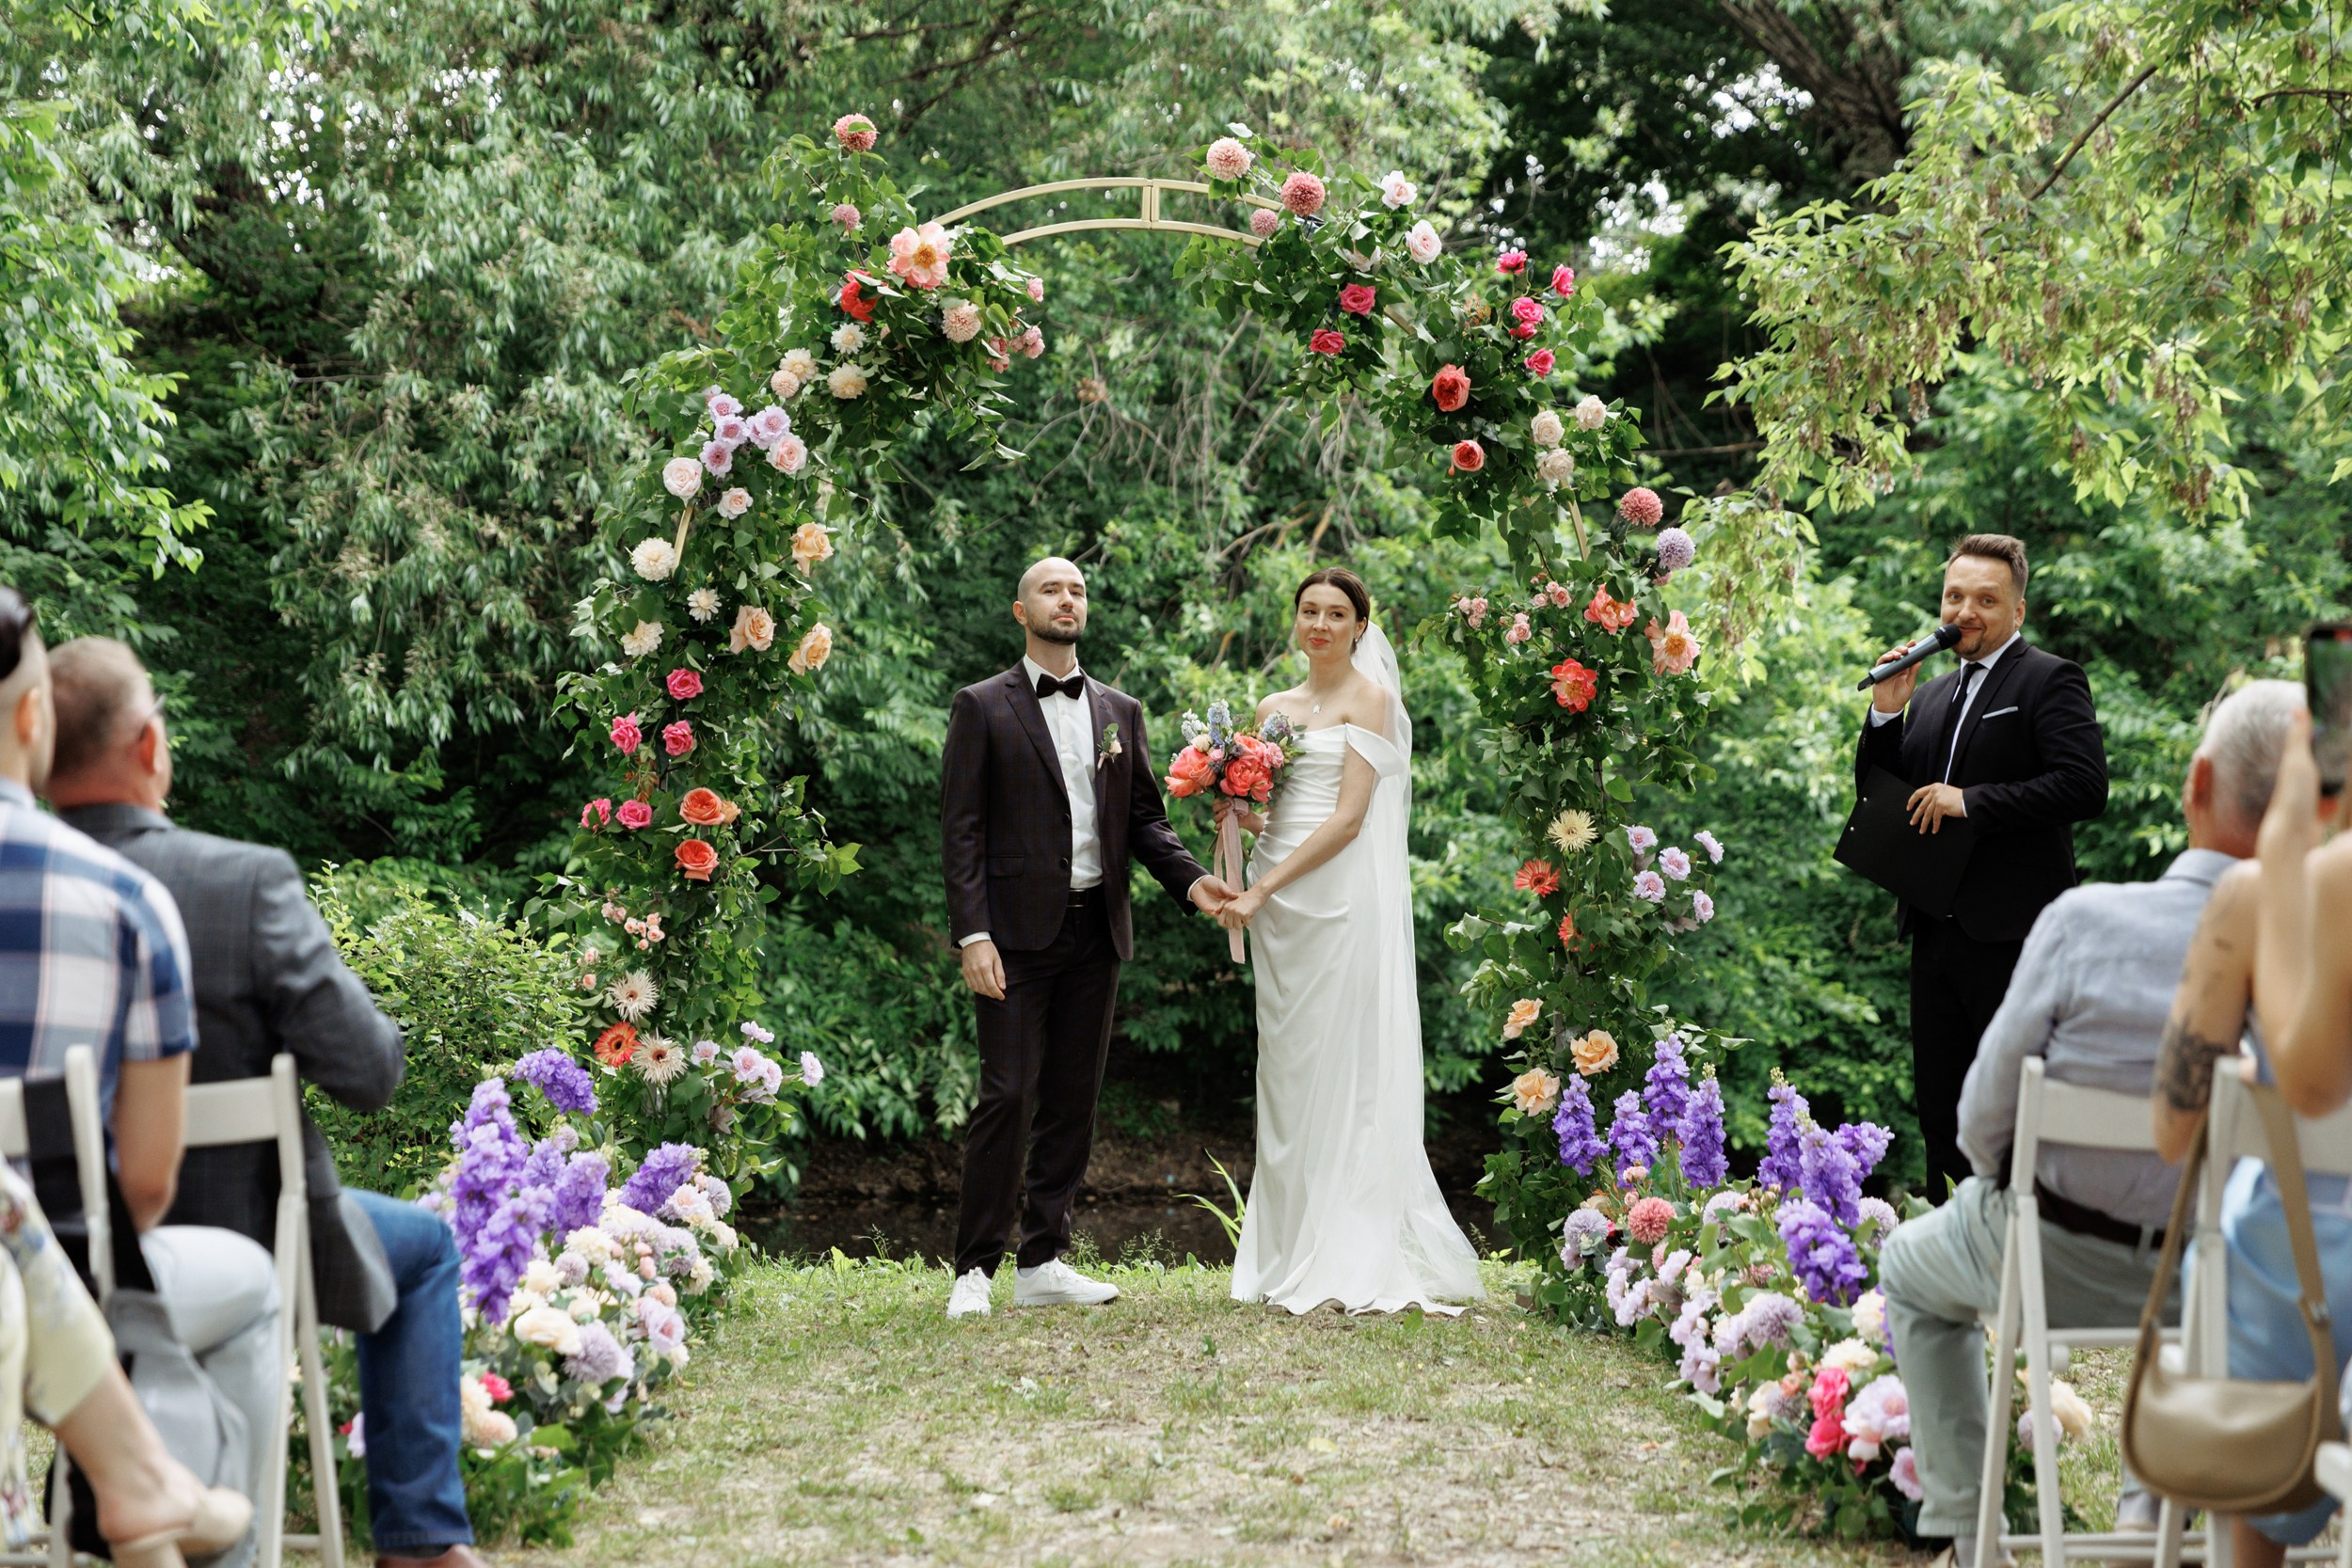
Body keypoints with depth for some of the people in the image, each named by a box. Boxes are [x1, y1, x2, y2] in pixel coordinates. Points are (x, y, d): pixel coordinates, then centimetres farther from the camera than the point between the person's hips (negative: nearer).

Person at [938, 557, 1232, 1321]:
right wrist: (973, 935, -14)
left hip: (1095, 932, 5)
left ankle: (1043, 1262, 14)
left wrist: (1190, 879, -5)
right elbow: (960, 829, -5)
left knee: (1073, 1101, 7)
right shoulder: (983, 707, 1)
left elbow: (1145, 818, 14)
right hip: (1017, 931, -5)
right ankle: (974, 1268, -1)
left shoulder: (1119, 711, 14)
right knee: (1008, 1096, -9)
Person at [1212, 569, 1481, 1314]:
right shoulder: (1274, 708, 17)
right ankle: (1295, 1257, 9)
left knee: (1345, 1072, -7)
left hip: (1344, 896, -6)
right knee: (1288, 1072, 5)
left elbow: (1348, 818, -11)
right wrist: (1234, 808, 0)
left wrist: (1264, 889, -14)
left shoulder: (1369, 700, -3)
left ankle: (1356, 1260, -4)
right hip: (1280, 900, 7)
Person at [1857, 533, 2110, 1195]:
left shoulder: (2049, 680, -4)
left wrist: (1971, 801, -17)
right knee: (1939, 1108, 11)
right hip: (1937, 934, 7)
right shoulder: (1929, 697, 19)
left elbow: (2085, 787, -16)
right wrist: (1885, 713, 3)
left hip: (2011, 935, -7)